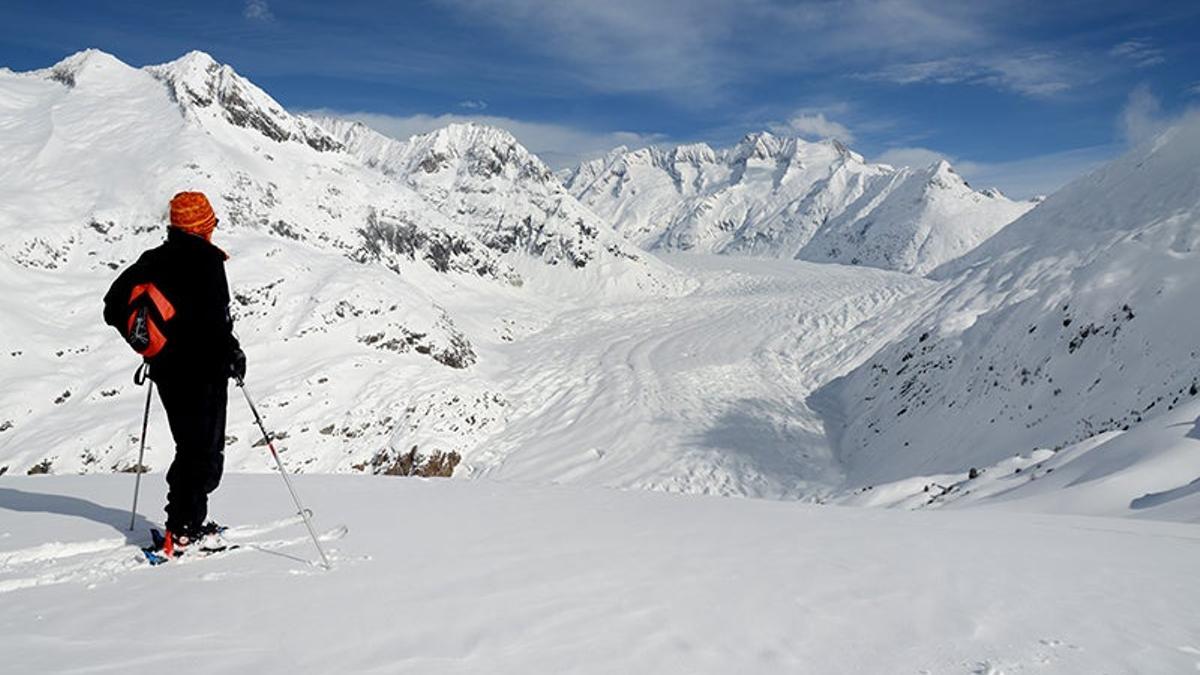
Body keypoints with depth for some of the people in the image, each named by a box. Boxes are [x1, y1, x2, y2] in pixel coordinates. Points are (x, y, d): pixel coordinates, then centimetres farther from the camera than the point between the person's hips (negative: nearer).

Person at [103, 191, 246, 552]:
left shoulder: (151, 261, 7)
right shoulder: (206, 261, -15)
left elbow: (113, 307, 11)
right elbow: (213, 318, -24)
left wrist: (146, 340, 21)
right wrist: (232, 352, -10)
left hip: (166, 371, 7)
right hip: (202, 371, -7)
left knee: (188, 445, 19)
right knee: (204, 451, 2)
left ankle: (187, 521, 22)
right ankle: (183, 528, 3)